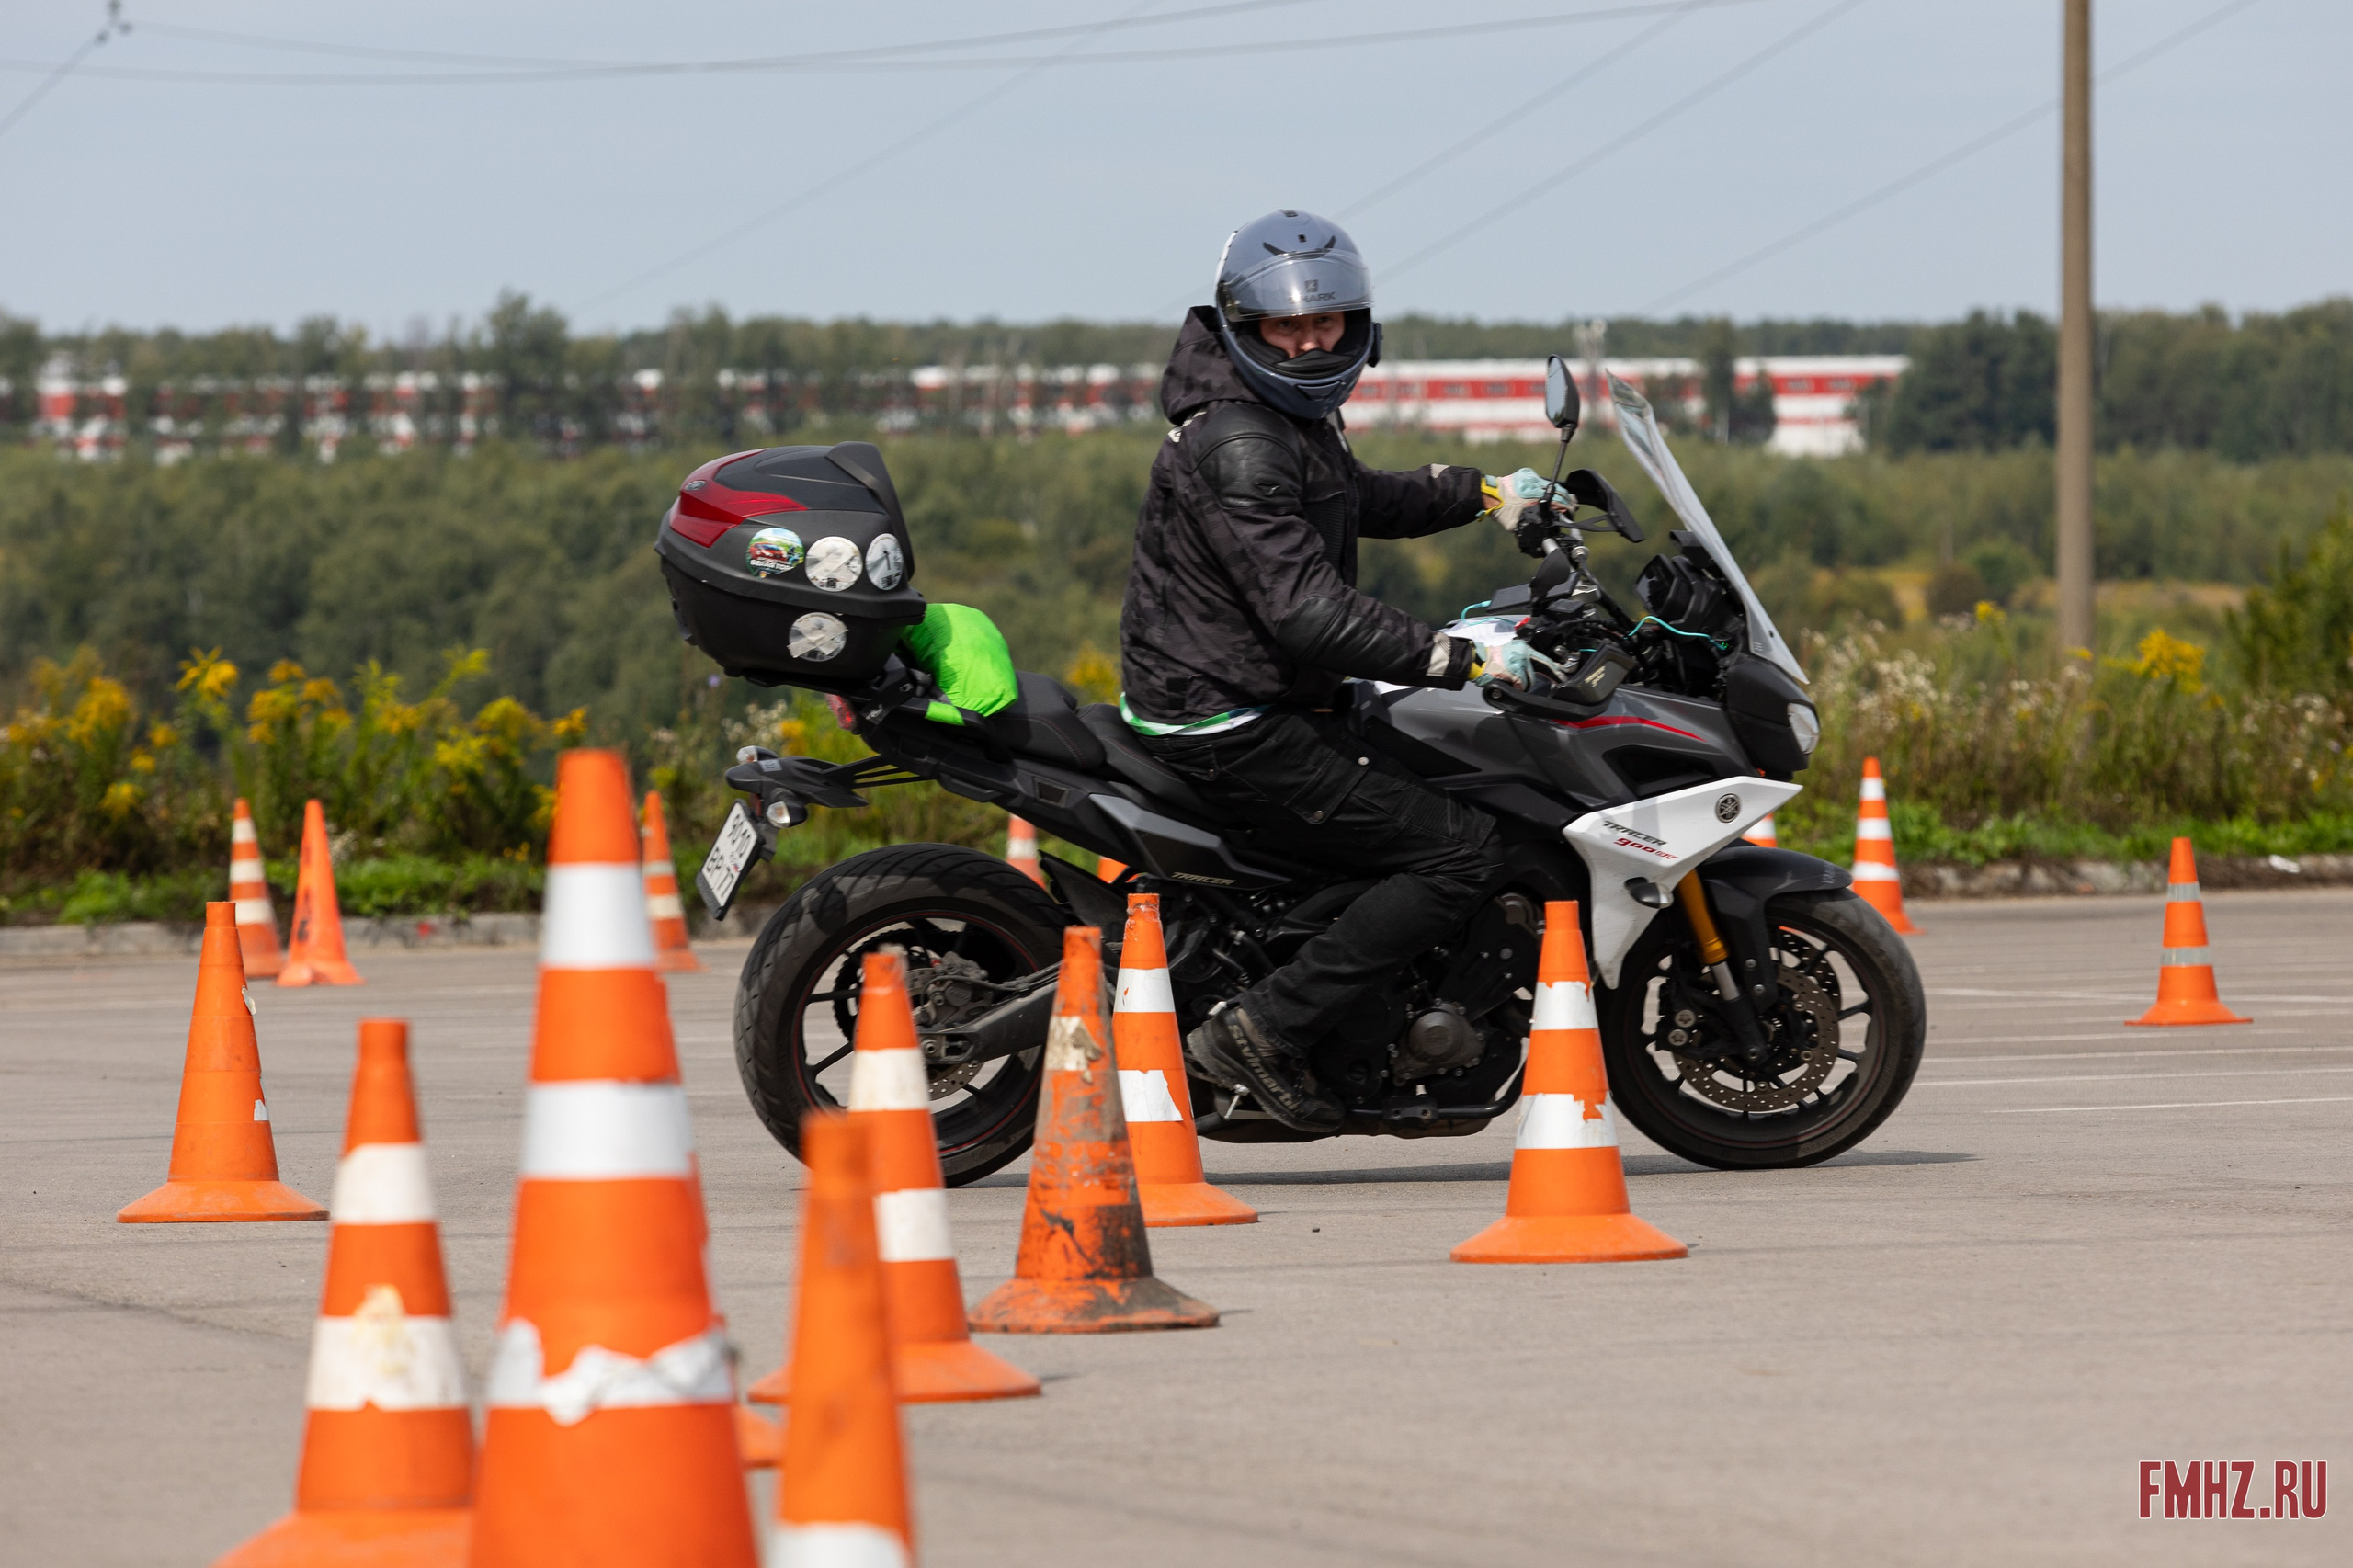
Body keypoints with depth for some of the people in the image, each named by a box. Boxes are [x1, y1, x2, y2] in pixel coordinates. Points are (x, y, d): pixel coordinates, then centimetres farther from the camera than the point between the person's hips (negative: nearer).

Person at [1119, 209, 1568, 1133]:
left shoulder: (1294, 416, 11)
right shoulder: (1240, 447, -22)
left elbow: (1357, 500, 32)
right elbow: (1310, 615, -29)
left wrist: (1483, 493, 19)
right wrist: (1463, 661, -28)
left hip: (1272, 699, 11)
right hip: (1231, 726, -11)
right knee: (1461, 853, -14)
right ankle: (1263, 1030, -16)